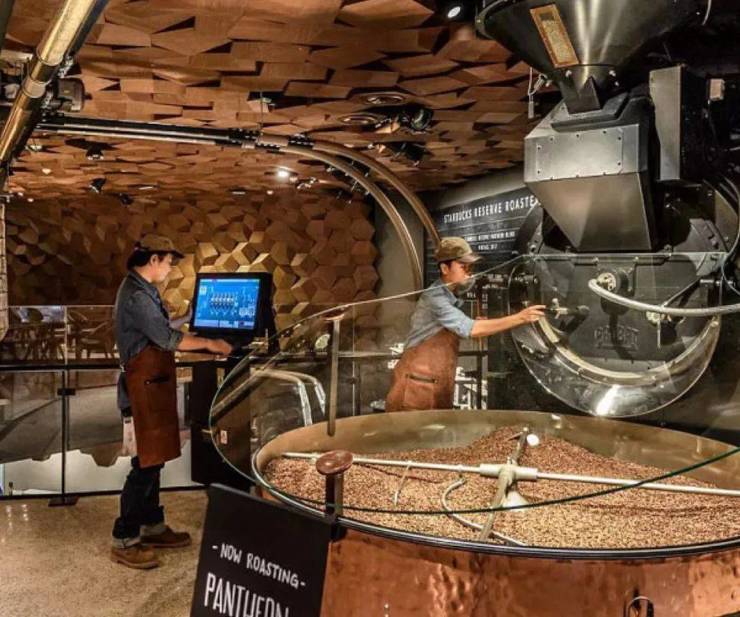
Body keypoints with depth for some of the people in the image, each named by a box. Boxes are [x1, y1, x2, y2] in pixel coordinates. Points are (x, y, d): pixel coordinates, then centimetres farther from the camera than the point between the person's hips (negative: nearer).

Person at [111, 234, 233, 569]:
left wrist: (200, 342, 11)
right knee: (146, 465, -5)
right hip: (145, 390, -10)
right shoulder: (136, 296, -18)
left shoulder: (142, 290, 14)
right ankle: (123, 541, 5)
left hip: (152, 387, 10)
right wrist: (208, 344, -11)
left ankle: (152, 528, 27)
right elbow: (167, 339, -20)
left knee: (151, 461, 16)